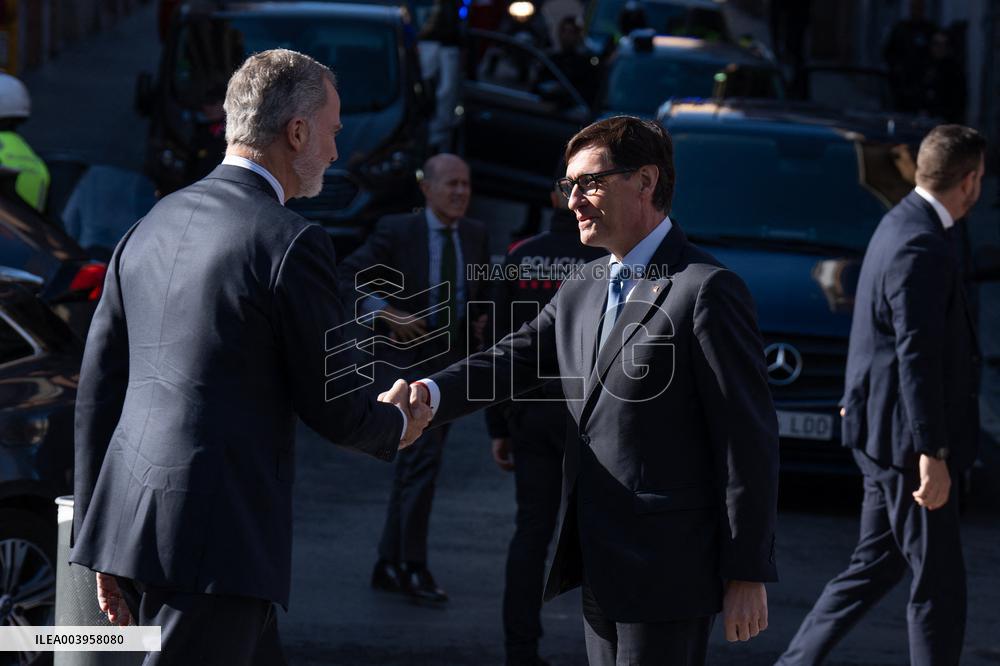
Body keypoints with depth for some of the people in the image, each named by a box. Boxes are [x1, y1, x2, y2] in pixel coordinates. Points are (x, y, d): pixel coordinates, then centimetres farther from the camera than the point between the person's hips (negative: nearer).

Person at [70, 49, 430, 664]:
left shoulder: (152, 226, 13)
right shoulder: (292, 244, -11)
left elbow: (98, 387, 14)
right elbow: (332, 407, -5)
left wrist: (100, 540, 20)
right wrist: (395, 426, 18)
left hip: (129, 520, 8)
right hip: (217, 537, -8)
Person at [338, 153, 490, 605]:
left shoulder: (476, 235, 6)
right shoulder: (396, 232, -9)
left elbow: (483, 292, 20)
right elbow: (347, 277, -13)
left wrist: (483, 321, -1)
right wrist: (389, 314, -24)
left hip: (451, 364, 6)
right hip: (407, 360, -5)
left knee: (414, 466, 10)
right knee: (424, 457, -17)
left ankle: (388, 567, 18)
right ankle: (414, 567, -11)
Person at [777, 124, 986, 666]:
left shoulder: (901, 225, 10)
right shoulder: (922, 249, -22)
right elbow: (918, 357, -25)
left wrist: (860, 397, 30)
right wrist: (933, 454, -24)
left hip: (882, 435, 10)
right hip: (904, 438, -10)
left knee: (878, 565, 18)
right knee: (938, 583, -1)